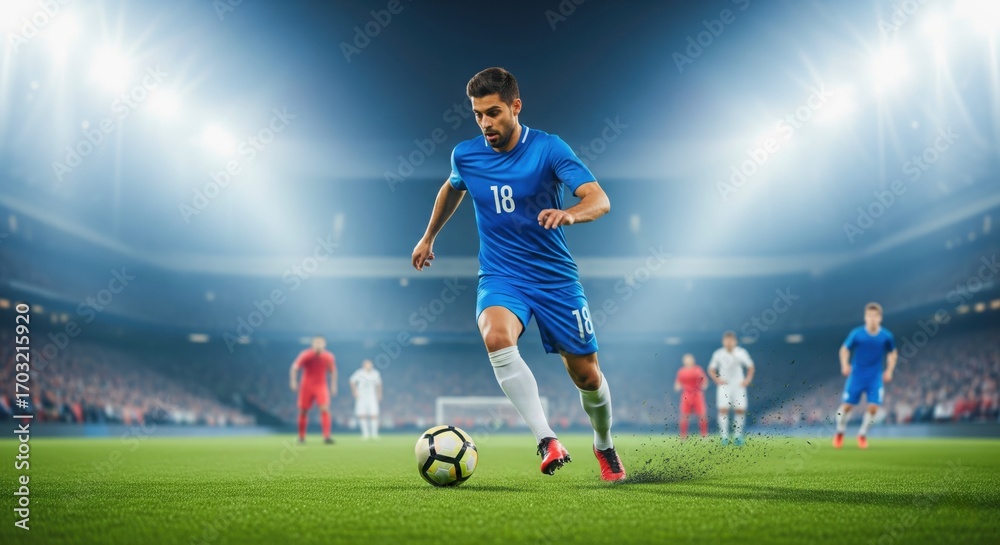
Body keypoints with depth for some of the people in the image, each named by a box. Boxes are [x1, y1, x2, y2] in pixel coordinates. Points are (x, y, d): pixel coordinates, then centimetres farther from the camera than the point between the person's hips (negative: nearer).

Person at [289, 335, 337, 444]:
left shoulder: (328, 357, -5)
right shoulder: (305, 355, -11)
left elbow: (333, 371, 11)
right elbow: (294, 368, -5)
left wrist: (333, 385, 9)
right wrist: (293, 381, -14)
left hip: (321, 386, 1)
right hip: (306, 386, 0)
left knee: (325, 409, -16)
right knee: (303, 411, 4)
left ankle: (326, 436, -15)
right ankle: (301, 437, 22)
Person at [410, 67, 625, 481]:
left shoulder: (548, 148, -12)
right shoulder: (465, 155, -1)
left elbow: (600, 200, -22)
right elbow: (452, 188, 24)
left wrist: (569, 214, -43)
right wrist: (429, 236, 33)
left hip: (555, 276, -1)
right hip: (500, 276, 1)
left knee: (586, 373, 5)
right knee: (496, 336, -34)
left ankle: (604, 445, 37)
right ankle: (547, 441, -32)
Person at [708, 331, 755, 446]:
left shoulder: (741, 353, -4)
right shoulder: (718, 354, -4)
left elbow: (751, 367, 8)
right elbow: (711, 369, 8)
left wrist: (747, 380, -4)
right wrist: (717, 379, -8)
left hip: (739, 385, 1)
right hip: (724, 385, -1)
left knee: (740, 410, -3)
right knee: (723, 409, -12)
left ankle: (738, 436, 11)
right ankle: (724, 436, -6)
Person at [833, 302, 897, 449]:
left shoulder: (886, 336, -5)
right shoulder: (856, 333, -10)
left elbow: (892, 353, 12)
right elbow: (845, 349, 0)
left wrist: (889, 370, 2)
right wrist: (845, 364, -17)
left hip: (875, 377, 1)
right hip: (856, 375, -1)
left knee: (873, 407, -9)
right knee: (847, 405, -2)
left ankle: (862, 435, 14)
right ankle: (840, 433, 23)